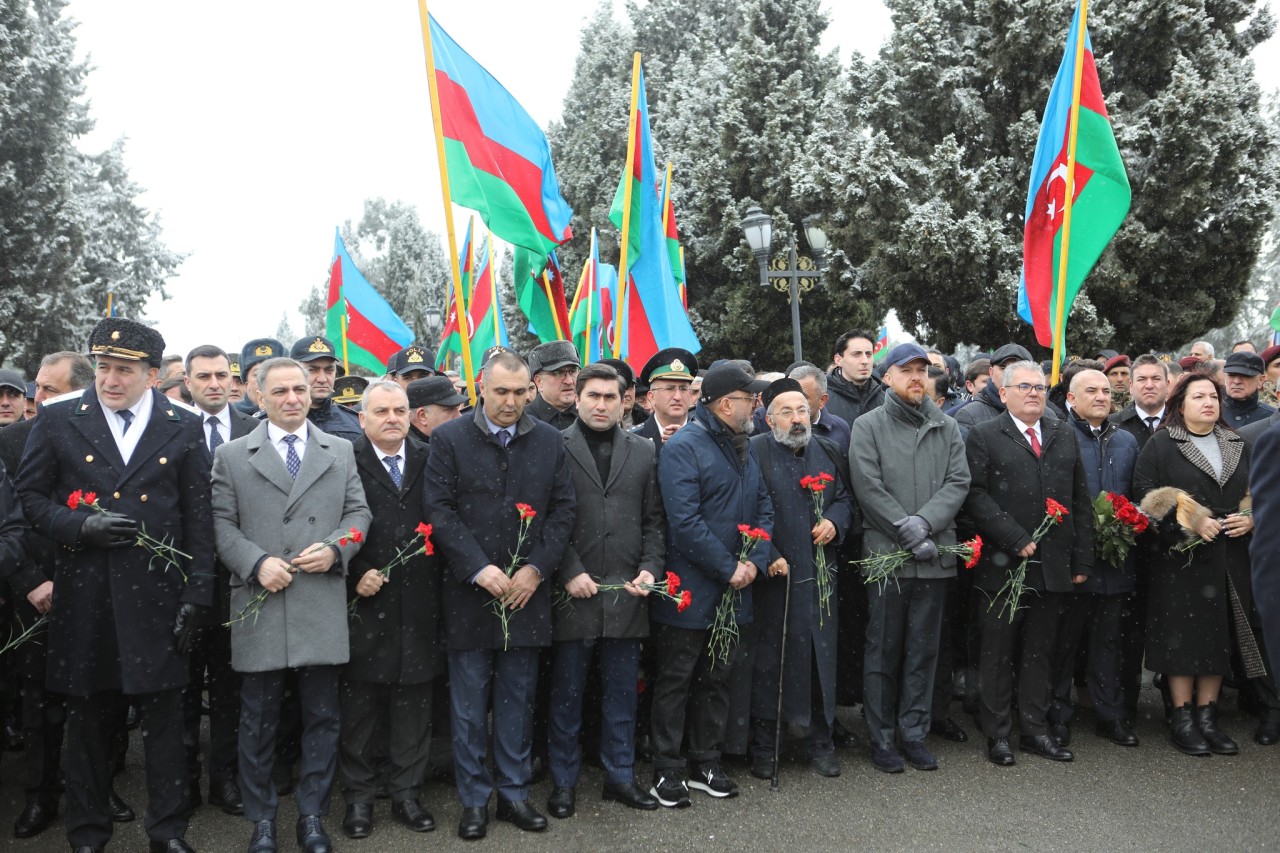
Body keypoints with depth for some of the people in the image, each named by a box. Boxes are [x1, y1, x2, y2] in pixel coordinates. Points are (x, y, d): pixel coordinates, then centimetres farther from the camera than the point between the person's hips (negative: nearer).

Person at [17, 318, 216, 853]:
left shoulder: (183, 429, 3)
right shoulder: (58, 422, 4)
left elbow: (198, 518, 3)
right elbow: (29, 495, 6)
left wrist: (196, 593, -2)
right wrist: (79, 527, -12)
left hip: (156, 597, 0)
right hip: (84, 596, 1)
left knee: (164, 719, 5)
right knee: (88, 719, 12)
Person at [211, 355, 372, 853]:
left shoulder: (341, 452, 11)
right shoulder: (232, 456, 7)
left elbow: (358, 512, 8)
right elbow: (223, 526, 2)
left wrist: (336, 549, -10)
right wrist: (257, 563, -13)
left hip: (323, 608, 1)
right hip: (260, 606, -1)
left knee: (322, 717, 8)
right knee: (258, 721, 8)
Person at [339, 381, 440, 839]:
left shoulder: (428, 462, 9)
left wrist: (438, 585, -3)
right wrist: (356, 574, -12)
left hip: (418, 606, 3)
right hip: (365, 601, -2)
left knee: (413, 706, 10)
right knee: (358, 706, 8)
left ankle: (407, 793, 24)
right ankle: (358, 797, 23)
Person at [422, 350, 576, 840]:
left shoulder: (549, 441, 5)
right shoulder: (449, 439, -2)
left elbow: (563, 509, 4)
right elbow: (440, 510, -7)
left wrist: (536, 568, -7)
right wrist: (479, 568, -16)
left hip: (526, 592, 2)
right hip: (469, 593, -2)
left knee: (518, 701, 12)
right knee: (469, 705, 8)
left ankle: (514, 792, 25)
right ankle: (474, 799, 21)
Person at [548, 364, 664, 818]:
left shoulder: (644, 452, 9)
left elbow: (655, 520, 10)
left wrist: (650, 567, -3)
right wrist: (569, 573, -11)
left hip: (627, 593, 3)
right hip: (573, 592, -3)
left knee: (622, 692, 13)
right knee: (567, 692, 9)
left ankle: (620, 776, 27)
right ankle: (564, 781, 24)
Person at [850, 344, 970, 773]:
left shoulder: (946, 427, 11)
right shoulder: (868, 426, 0)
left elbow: (958, 482, 1)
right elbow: (869, 488, -9)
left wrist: (925, 521, -14)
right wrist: (908, 532, -14)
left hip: (935, 555, 3)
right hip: (886, 554, -3)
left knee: (924, 651, 10)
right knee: (884, 651, 4)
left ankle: (914, 733, 22)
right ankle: (882, 738, 15)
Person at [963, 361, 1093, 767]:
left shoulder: (1064, 438, 15)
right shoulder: (983, 436, 0)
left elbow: (1081, 501, 13)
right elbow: (976, 495, -10)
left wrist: (1082, 559, 7)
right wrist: (1017, 540, -15)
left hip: (1053, 566, 4)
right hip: (1003, 565, -4)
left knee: (1040, 653, 11)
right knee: (998, 653, 4)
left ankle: (1036, 730, 21)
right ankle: (998, 734, 14)